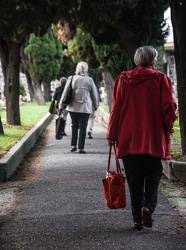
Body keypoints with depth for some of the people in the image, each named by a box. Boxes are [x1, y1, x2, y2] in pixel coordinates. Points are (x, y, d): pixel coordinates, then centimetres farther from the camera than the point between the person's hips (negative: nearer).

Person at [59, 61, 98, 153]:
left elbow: (65, 92, 2)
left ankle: (73, 145, 14)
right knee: (83, 127, 2)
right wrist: (95, 105, 17)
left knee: (74, 126, 15)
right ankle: (81, 148, 0)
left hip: (73, 107, 2)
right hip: (85, 107, -1)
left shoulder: (71, 79, -2)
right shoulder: (89, 80, -3)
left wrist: (61, 104, 11)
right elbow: (94, 94, 4)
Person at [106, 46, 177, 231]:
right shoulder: (160, 79, -4)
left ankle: (137, 219, 9)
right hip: (154, 139, -2)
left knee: (134, 180, 10)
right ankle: (148, 207, -12)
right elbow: (169, 107, -7)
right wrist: (167, 128, 9)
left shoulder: (122, 80, 2)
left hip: (128, 139, 2)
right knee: (153, 174, 11)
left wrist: (111, 135, 8)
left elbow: (116, 109, 2)